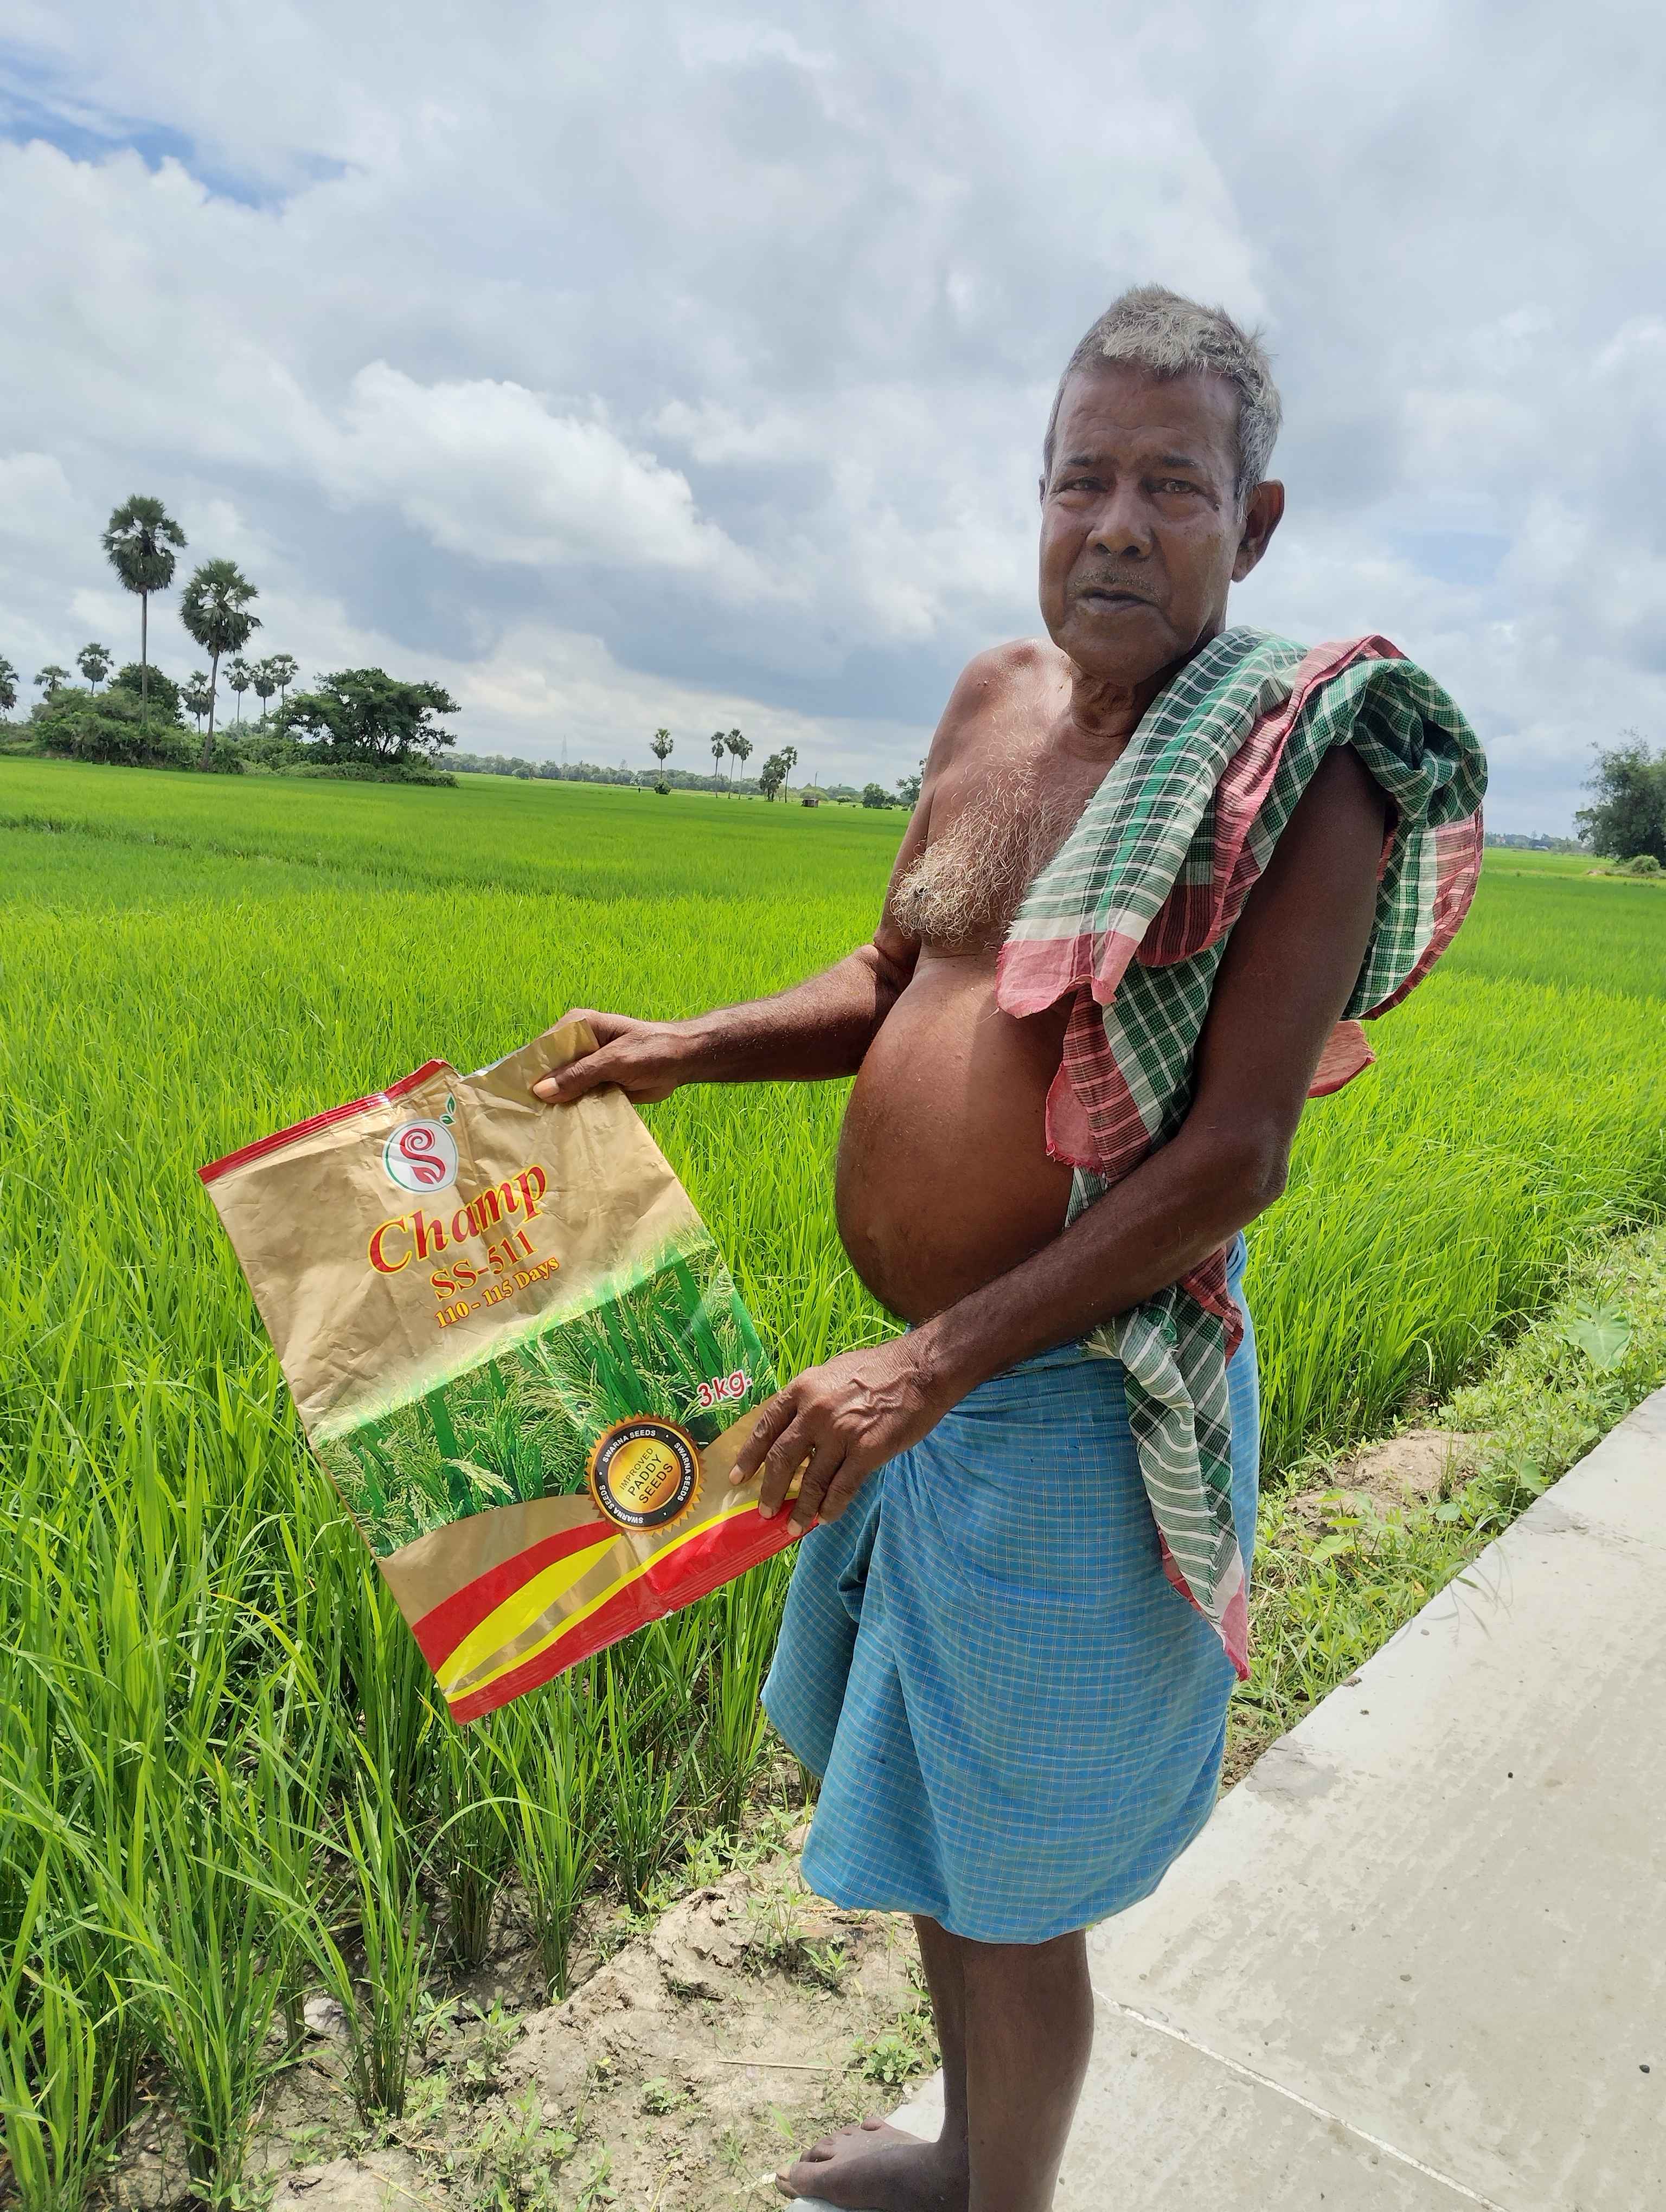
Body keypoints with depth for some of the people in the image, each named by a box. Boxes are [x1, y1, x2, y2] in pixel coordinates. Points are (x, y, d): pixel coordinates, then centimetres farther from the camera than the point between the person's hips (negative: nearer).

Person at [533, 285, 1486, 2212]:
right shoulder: (994, 700, 6)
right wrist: (691, 1048, 0)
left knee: (1006, 1890, 11)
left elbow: (1236, 1157, -19)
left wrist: (929, 1368, -23)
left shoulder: (1301, 768, -14)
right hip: (918, 1374, 8)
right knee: (912, 1802, 25)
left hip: (1066, 1402, -7)